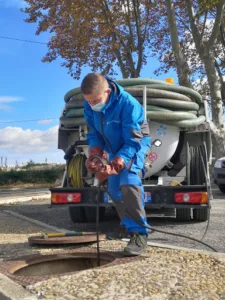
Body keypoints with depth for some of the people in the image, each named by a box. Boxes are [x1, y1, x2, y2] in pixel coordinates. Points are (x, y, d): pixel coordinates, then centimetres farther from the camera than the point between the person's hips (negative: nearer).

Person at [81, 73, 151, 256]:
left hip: (136, 143, -7)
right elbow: (94, 133, -4)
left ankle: (139, 232, -22)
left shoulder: (127, 104, -35)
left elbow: (132, 141, -32)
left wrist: (114, 166, -42)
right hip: (115, 147, 7)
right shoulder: (89, 105, -17)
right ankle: (129, 225, 27)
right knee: (114, 189, 9)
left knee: (129, 182, -27)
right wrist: (94, 155, -22)